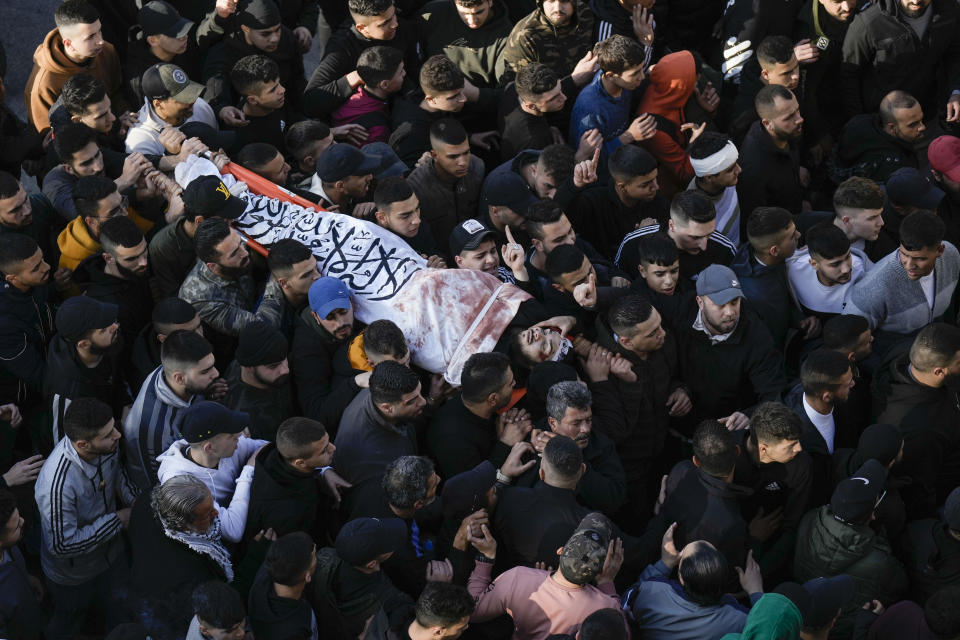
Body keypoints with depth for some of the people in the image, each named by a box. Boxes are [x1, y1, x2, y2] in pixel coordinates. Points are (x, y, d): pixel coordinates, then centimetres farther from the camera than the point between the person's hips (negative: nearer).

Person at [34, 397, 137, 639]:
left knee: (120, 618, 28)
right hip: (74, 578, -5)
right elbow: (63, 545, -33)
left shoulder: (108, 445, -23)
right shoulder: (57, 485, -45)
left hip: (111, 553, 6)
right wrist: (117, 520, -28)